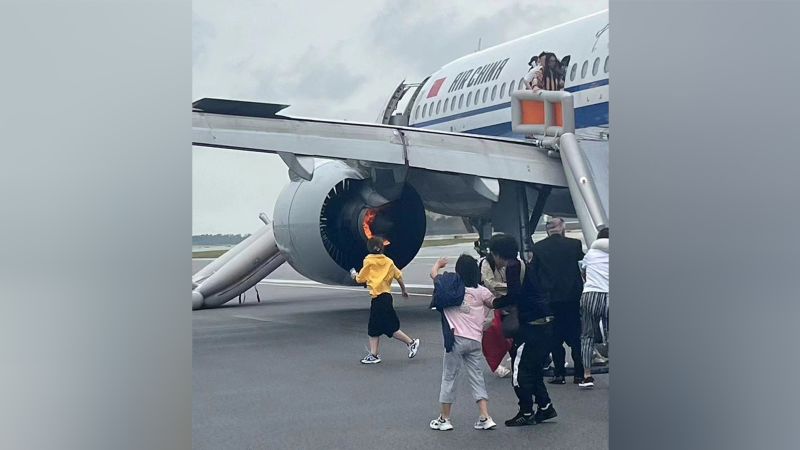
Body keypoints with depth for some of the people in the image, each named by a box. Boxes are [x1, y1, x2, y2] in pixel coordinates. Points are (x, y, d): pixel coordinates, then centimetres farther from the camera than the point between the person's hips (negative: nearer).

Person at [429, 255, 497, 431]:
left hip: (457, 338, -2)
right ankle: (485, 418, 3)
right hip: (475, 340, 2)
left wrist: (438, 263, 32)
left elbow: (433, 273, 14)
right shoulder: (481, 291, 3)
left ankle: (444, 419, 13)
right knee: (477, 377, 10)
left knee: (449, 377, 7)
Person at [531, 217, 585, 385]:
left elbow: (534, 274, 0)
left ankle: (559, 374, 6)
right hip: (573, 297, 0)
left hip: (550, 299, 0)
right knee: (576, 336, 8)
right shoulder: (574, 244, -3)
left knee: (556, 338, 7)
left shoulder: (537, 248, -3)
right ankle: (579, 374, 9)